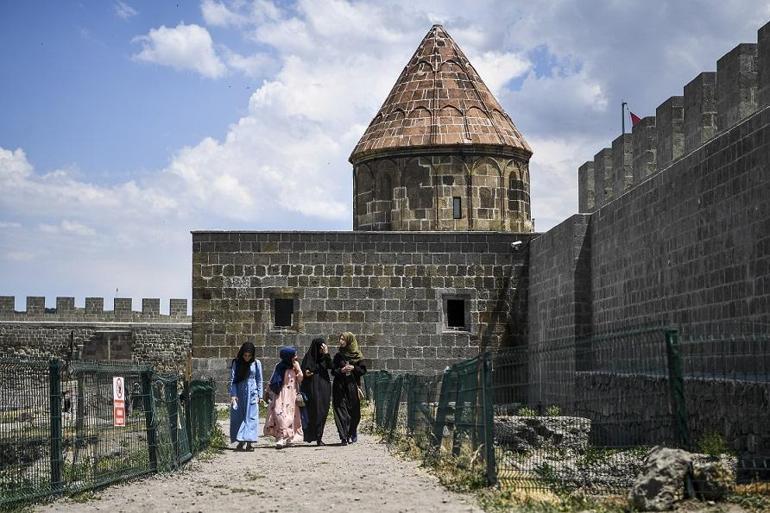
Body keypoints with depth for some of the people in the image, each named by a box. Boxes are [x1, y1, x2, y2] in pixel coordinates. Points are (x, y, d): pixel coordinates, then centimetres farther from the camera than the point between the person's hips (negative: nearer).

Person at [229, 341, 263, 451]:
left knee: (251, 417, -5)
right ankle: (240, 442, 5)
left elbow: (259, 380, 6)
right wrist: (233, 395, -10)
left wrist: (259, 395, 2)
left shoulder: (256, 363, 2)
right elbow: (232, 379, -1)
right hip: (239, 393, 1)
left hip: (252, 393, -1)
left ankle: (249, 442, -6)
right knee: (238, 417, 0)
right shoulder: (236, 363, 1)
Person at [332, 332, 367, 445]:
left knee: (354, 412, 3)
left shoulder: (358, 355, 4)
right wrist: (341, 370, -12)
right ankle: (344, 437, -9)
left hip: (353, 386, -1)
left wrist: (353, 368, -13)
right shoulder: (338, 355, 8)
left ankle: (352, 433, 25)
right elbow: (333, 370, 7)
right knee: (341, 410, -7)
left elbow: (363, 370, 3)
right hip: (340, 387, 1)